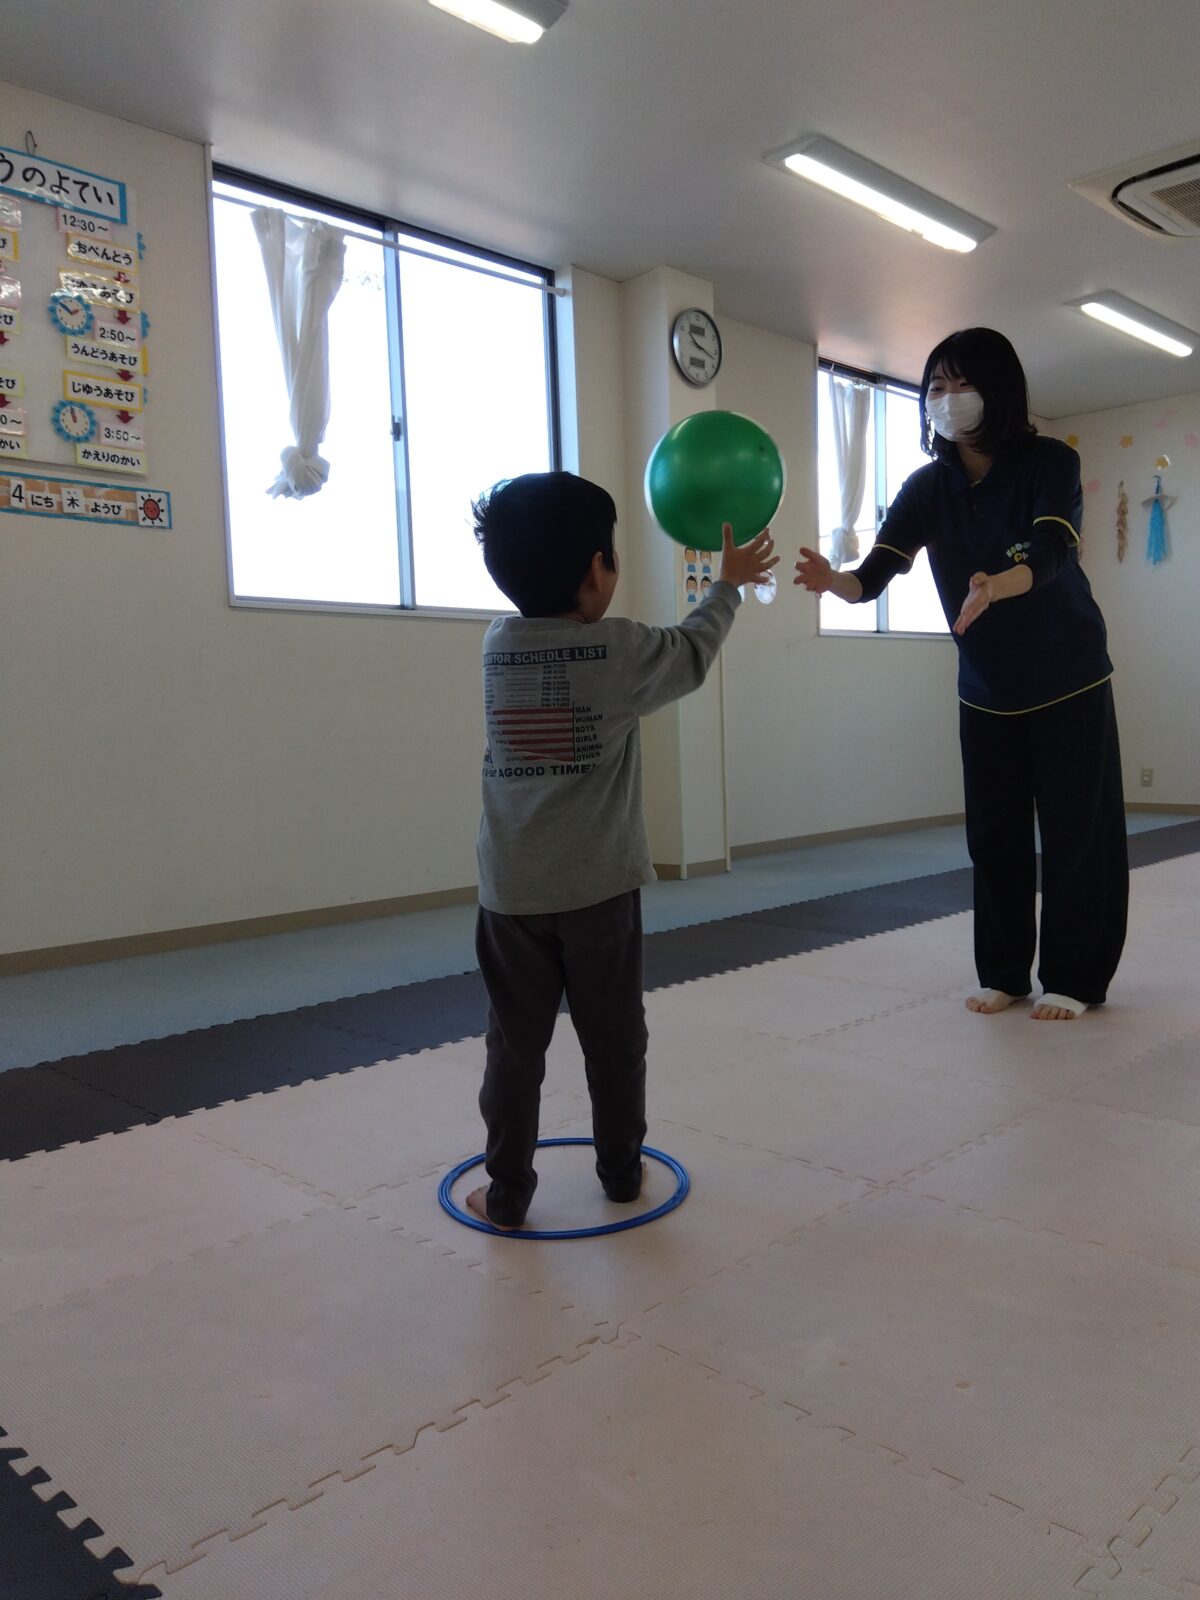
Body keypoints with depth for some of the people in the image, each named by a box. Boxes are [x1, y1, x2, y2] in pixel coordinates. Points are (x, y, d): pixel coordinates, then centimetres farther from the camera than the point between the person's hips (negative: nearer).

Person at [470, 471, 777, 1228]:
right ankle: (622, 1171, 29)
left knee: (516, 1044, 10)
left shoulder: (498, 644, 0)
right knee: (614, 1038, 14)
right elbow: (691, 655, 9)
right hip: (599, 888, -2)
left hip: (512, 891, 2)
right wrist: (729, 584, 25)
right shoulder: (621, 649, -9)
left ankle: (507, 1193, 17)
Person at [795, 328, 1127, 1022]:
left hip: (1069, 682, -3)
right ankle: (1004, 973, 17)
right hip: (987, 691, 3)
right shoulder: (929, 488, -5)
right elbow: (875, 575, -16)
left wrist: (995, 586, -53)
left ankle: (1073, 979, 12)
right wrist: (832, 581, -39)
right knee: (995, 834, 5)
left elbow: (1048, 556, -32)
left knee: (1075, 830, -1)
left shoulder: (1051, 463, -14)